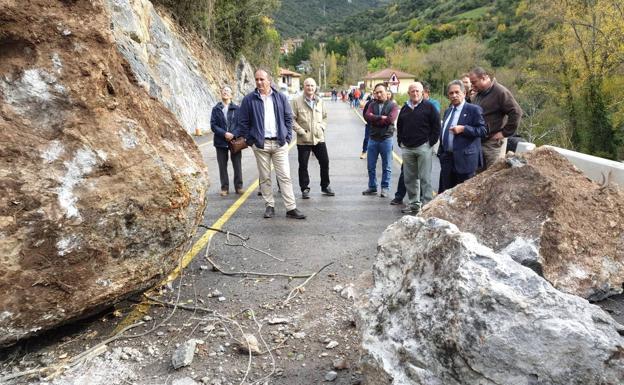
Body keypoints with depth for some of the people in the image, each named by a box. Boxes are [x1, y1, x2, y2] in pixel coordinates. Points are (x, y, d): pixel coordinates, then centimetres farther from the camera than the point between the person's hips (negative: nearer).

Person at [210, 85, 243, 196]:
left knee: (237, 165, 3)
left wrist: (233, 134, -16)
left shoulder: (237, 109, 2)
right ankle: (224, 188, 16)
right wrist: (224, 133, -14)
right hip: (221, 142, 1)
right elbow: (213, 125, 0)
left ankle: (238, 187, 16)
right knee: (222, 166, 6)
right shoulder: (216, 109, 6)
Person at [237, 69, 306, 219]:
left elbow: (288, 117, 10)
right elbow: (243, 121, 4)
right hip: (260, 144, 0)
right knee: (264, 177, 7)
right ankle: (269, 206, 18)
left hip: (279, 142, 1)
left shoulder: (280, 98, 7)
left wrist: (288, 136, 1)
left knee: (285, 176, -1)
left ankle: (291, 208, 2)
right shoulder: (249, 99, 2)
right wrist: (249, 139, -1)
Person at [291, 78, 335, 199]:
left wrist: (322, 127, 5)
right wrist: (301, 131, -13)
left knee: (325, 162, 7)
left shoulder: (320, 101, 10)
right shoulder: (297, 102, -4)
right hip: (303, 140, -3)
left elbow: (325, 116, 21)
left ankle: (325, 186, 24)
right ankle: (305, 189, 17)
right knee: (303, 165, 3)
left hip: (319, 138, 4)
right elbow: (292, 119, -6)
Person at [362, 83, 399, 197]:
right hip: (373, 138, 4)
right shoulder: (372, 104, 10)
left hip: (386, 139, -3)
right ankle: (372, 187, 21)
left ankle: (385, 188, 14)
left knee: (386, 166, 4)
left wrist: (374, 119, -9)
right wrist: (381, 117, -15)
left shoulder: (393, 105, 0)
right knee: (371, 166, 8)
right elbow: (367, 116, -7)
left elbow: (390, 119, -16)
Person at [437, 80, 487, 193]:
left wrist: (463, 129, -21)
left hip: (464, 159, -7)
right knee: (444, 192, 11)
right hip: (447, 158, 7)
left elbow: (483, 130, -11)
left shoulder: (474, 109, -5)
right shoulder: (448, 111, 18)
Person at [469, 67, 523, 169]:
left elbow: (516, 112, -16)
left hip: (493, 142, -8)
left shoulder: (500, 92, -10)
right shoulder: (478, 95, 14)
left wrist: (505, 132, -16)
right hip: (478, 141, 8)